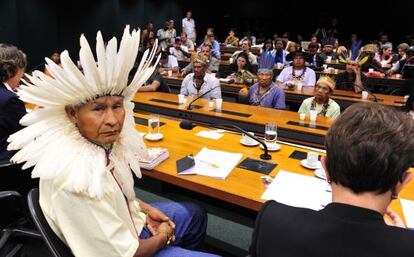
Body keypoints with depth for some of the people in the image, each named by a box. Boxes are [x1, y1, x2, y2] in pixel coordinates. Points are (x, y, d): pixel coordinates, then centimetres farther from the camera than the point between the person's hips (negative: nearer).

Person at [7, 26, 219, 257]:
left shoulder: (107, 143, -12)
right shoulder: (72, 180, -36)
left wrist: (145, 209, -2)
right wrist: (164, 237, -12)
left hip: (129, 221, 8)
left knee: (195, 215, 24)